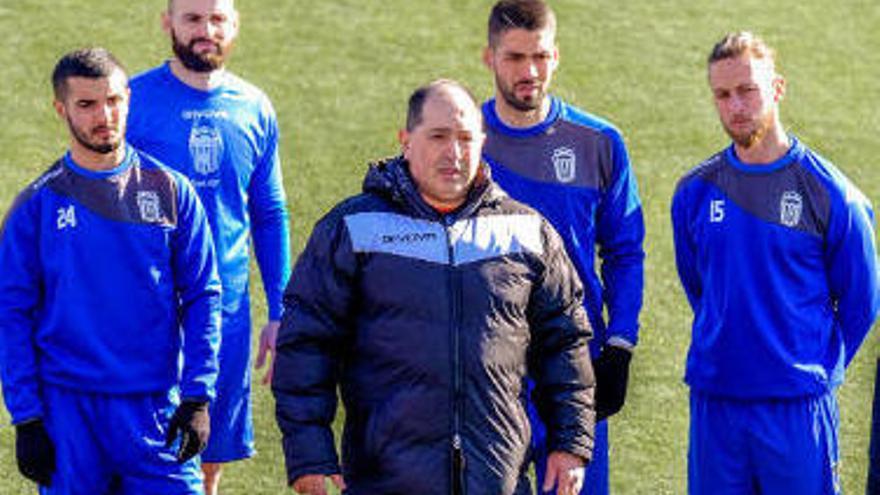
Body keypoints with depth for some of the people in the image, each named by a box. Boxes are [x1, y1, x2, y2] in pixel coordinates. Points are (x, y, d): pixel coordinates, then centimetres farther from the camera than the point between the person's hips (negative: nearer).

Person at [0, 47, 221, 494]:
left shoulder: (171, 191, 5)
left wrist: (197, 396, -4)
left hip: (156, 406, 1)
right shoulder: (37, 206, 2)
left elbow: (202, 298, 5)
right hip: (68, 407, 0)